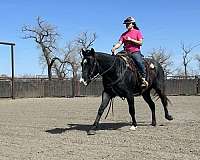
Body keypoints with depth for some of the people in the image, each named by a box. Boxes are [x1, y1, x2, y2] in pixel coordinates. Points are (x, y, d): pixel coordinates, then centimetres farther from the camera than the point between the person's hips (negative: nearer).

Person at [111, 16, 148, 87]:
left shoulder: (137, 32, 6)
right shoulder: (124, 34, 15)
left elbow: (140, 43, -3)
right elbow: (119, 43, 3)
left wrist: (131, 40, -11)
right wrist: (114, 48, -17)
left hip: (135, 52, -4)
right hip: (126, 52, 4)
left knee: (139, 62, -31)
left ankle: (143, 78, -25)